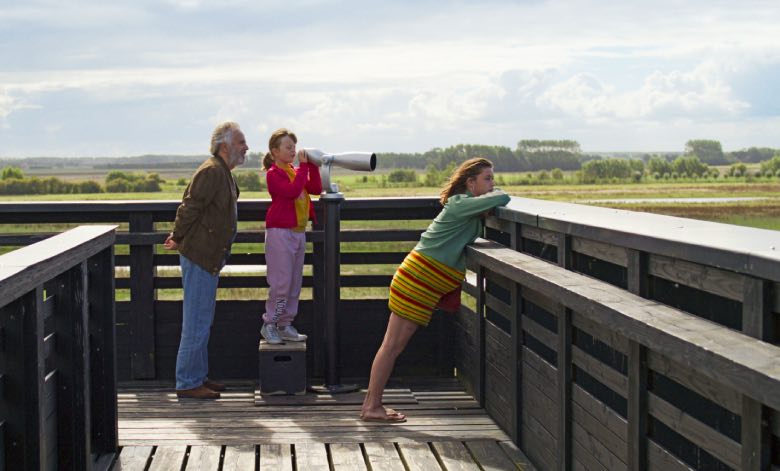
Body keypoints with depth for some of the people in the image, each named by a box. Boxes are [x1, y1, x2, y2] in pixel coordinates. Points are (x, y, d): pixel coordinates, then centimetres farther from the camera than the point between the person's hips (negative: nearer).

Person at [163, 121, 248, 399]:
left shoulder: (223, 173, 16)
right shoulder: (212, 171, -17)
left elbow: (189, 208, 20)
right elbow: (189, 207, -20)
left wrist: (179, 238, 15)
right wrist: (178, 239, -10)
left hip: (209, 258, 10)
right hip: (199, 257, -10)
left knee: (202, 321, 16)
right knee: (197, 322, -6)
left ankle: (197, 377, 24)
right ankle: (187, 383, -1)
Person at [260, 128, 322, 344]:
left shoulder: (296, 172, 16)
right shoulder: (273, 173, -9)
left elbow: (316, 189, 9)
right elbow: (292, 191, -23)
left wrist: (312, 166, 1)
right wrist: (303, 166, -18)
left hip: (298, 232, 8)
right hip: (280, 232, -8)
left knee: (294, 283, 9)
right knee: (281, 283, -7)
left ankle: (285, 325, 16)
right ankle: (269, 325, 4)